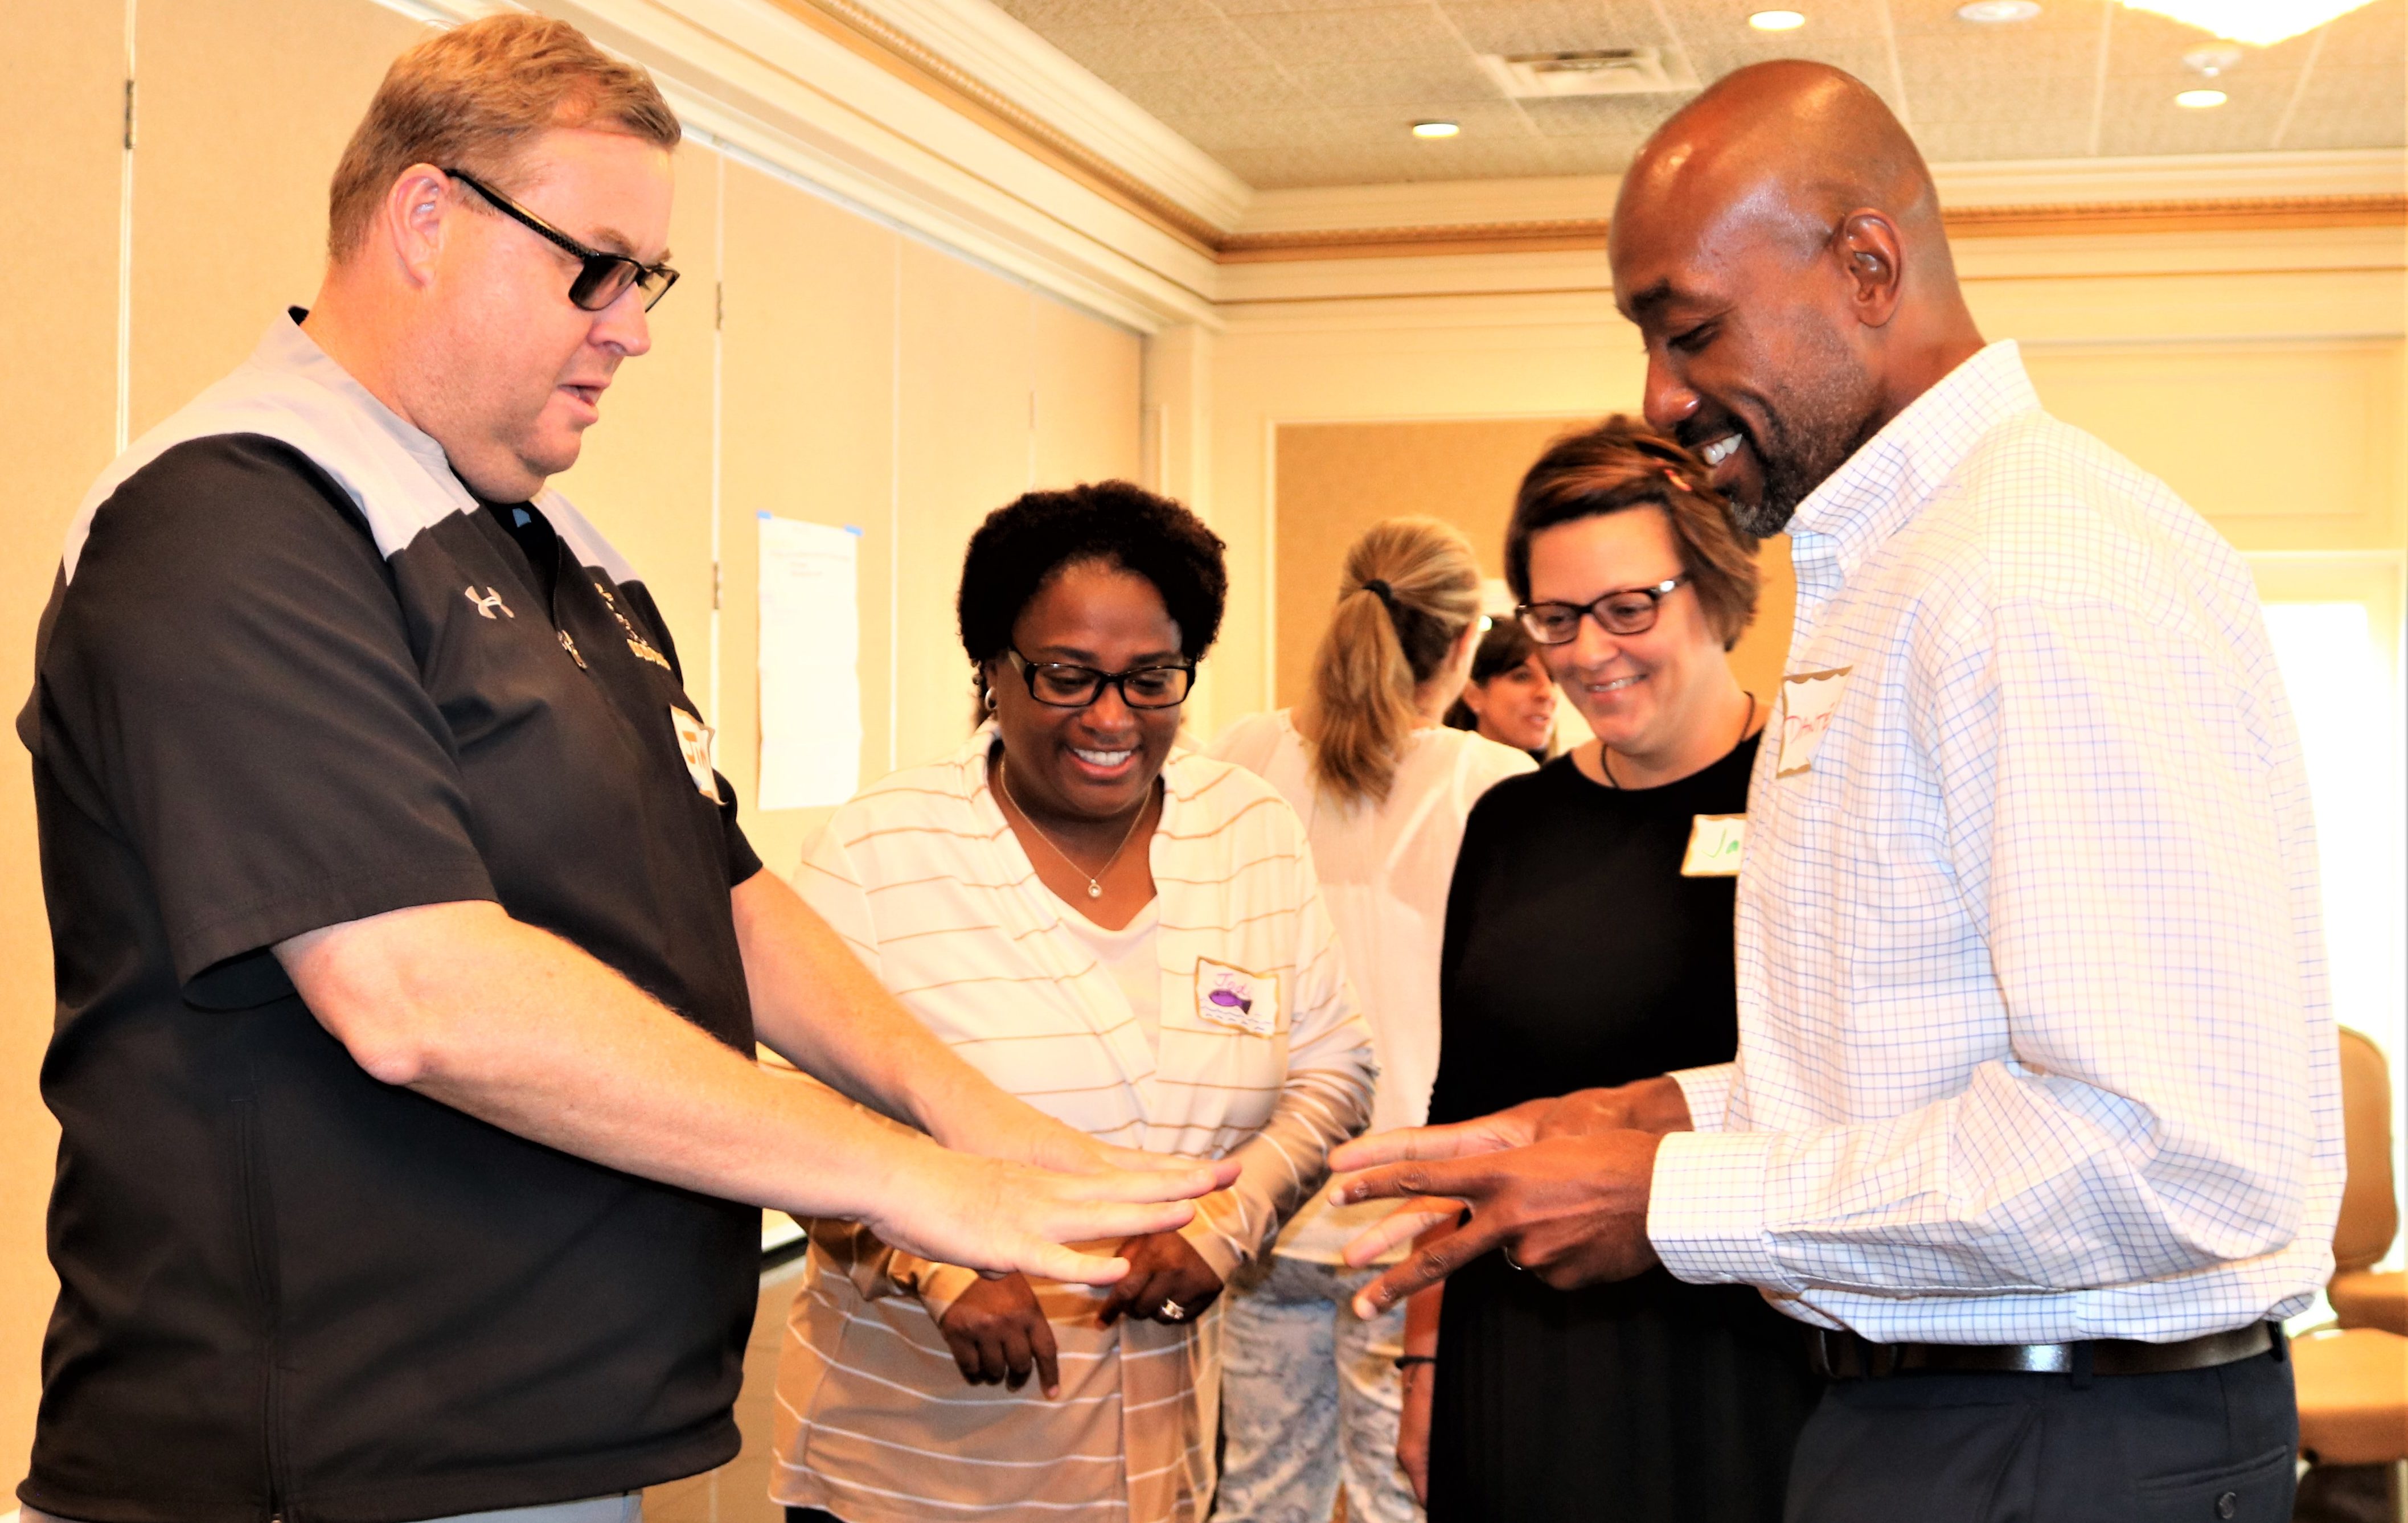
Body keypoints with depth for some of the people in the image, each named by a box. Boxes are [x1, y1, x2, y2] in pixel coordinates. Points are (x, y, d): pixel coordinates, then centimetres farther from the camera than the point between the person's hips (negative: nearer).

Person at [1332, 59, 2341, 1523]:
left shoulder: (2060, 569, -20)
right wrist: (1669, 1117, 5)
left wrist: (1676, 1201, -20)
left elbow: (2171, 1153, -27)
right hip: (1900, 1405, 9)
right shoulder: (1878, 570, 14)